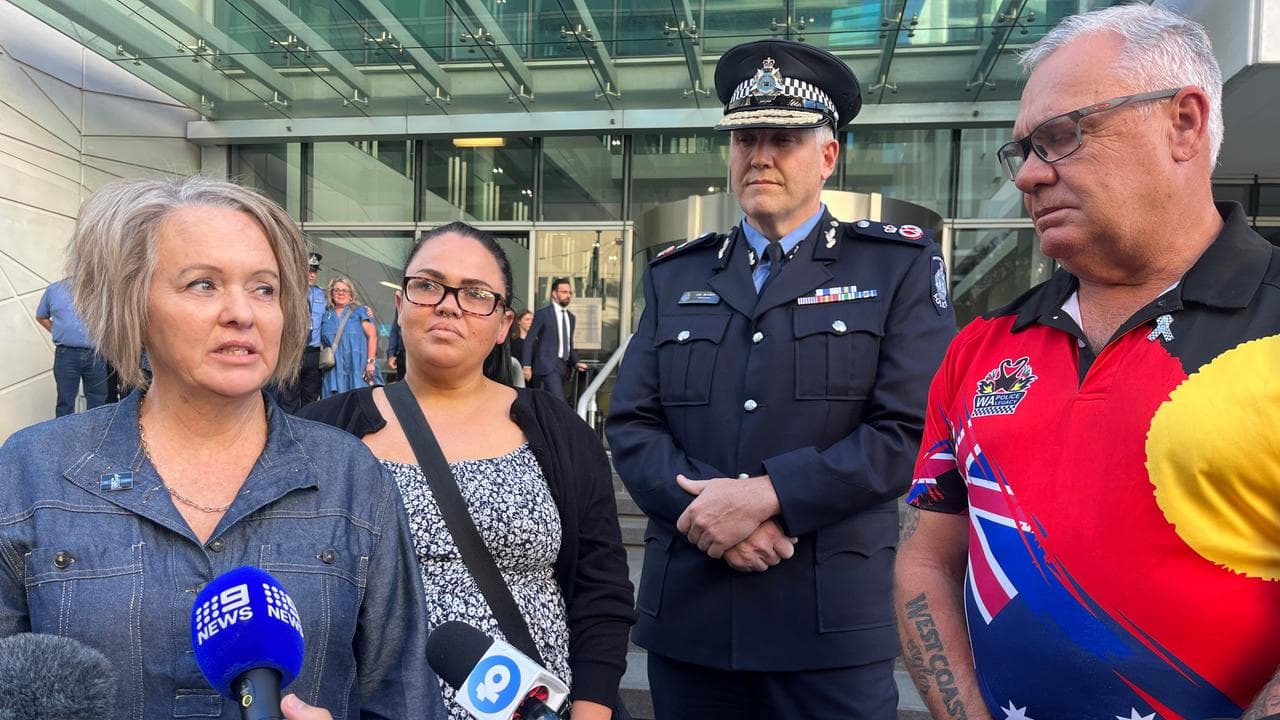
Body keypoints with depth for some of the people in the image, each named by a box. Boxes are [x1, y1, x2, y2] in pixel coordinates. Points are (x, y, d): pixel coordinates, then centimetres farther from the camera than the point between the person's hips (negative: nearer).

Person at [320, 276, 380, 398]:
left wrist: (371, 361, -10)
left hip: (358, 368, -3)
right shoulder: (326, 316, 17)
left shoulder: (360, 311, 7)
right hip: (335, 372, 3)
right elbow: (321, 341, 18)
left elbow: (372, 336, -1)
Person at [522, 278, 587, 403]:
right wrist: (526, 366, -11)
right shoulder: (543, 314, -3)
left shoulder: (571, 317, 17)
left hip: (564, 367, 6)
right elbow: (529, 340, -4)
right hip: (548, 365, -6)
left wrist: (576, 363, 8)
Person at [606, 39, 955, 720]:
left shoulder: (901, 266, 1)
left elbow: (911, 429, -9)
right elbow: (631, 424, 4)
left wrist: (767, 494, -16)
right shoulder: (675, 276, 10)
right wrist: (709, 509, -13)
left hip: (831, 621, -2)